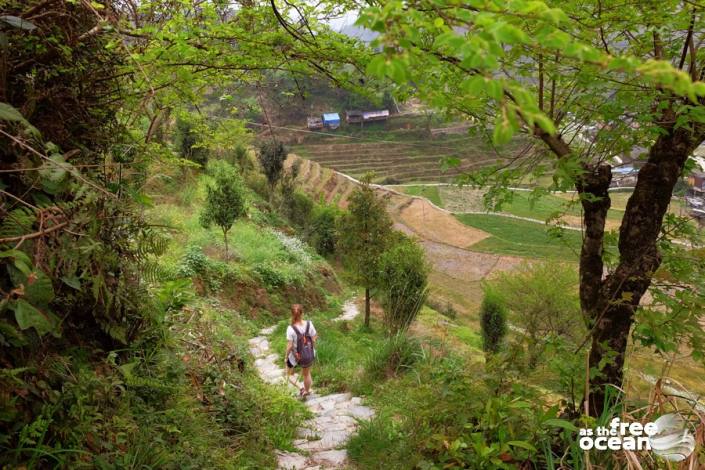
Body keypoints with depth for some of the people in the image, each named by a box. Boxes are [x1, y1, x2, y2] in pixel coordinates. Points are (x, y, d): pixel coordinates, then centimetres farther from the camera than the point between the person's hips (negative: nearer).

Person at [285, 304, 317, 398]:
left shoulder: (291, 329, -29)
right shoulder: (309, 324, -22)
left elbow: (289, 346, -22)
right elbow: (314, 340, -11)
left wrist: (286, 356, -4)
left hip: (295, 355, -3)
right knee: (306, 373, 29)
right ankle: (306, 391, 50)